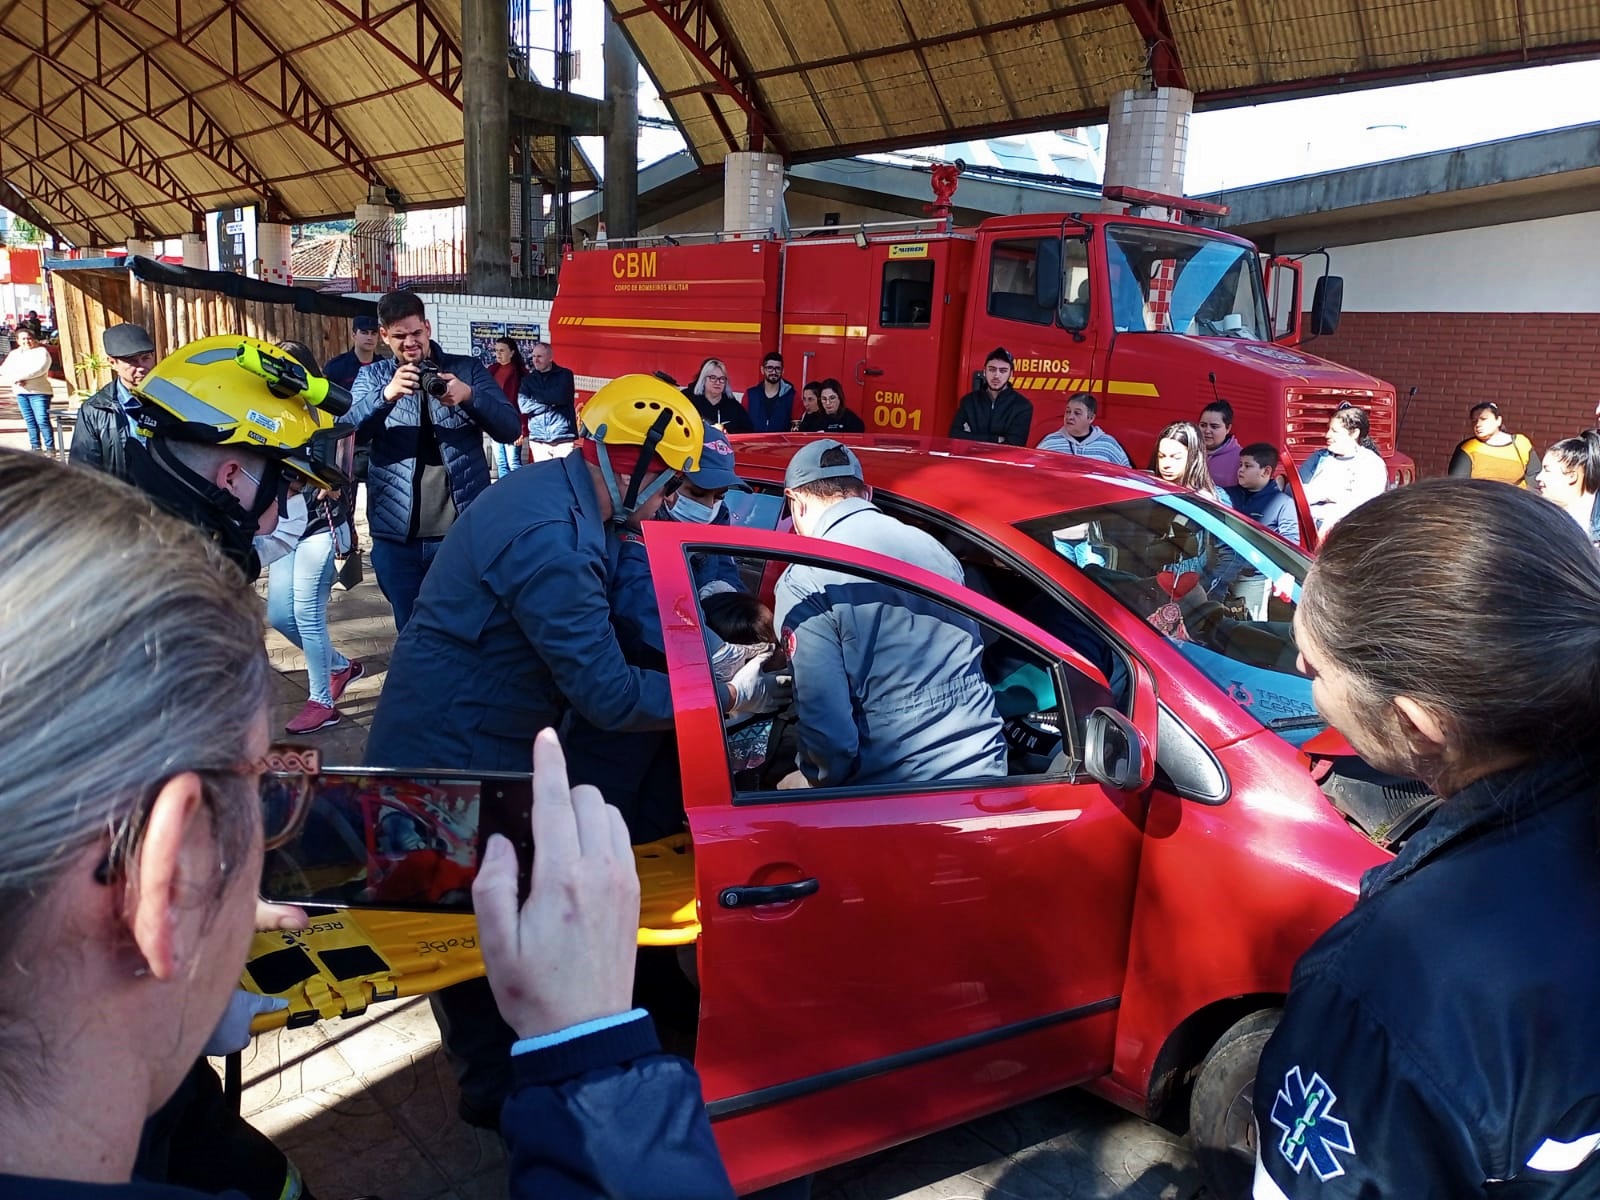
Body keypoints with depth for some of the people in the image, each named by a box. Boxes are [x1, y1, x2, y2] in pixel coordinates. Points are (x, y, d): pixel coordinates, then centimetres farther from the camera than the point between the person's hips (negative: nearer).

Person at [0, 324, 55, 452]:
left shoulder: (41, 351, 0)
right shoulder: (13, 354, 17)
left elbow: (38, 369, -15)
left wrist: (16, 376, -16)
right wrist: (16, 380, -14)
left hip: (39, 391, -6)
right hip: (20, 392, 6)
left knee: (42, 420, -13)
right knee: (30, 421, 8)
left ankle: (50, 447, -9)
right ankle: (35, 446, 13)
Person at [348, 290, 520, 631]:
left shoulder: (467, 369, 4)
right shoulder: (372, 378, 8)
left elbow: (510, 429, -3)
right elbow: (348, 432, -8)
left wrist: (470, 396, -22)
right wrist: (386, 396, -26)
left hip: (465, 531, -1)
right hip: (397, 535, 1)